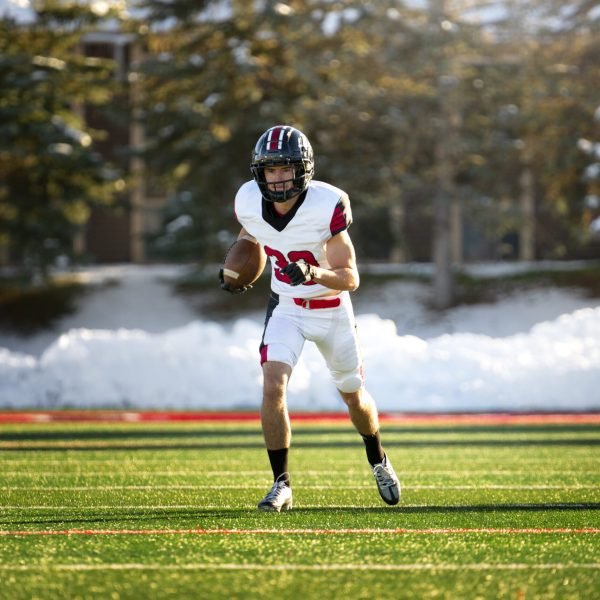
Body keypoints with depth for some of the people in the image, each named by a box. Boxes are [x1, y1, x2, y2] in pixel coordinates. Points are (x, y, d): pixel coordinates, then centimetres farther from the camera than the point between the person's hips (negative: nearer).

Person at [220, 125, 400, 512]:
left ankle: (378, 461, 45)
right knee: (273, 386, -20)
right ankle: (282, 484, -9)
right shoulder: (249, 202, -17)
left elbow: (350, 279, -25)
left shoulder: (327, 207, -28)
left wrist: (313, 272, -44)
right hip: (286, 306, 2)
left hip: (331, 308, -2)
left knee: (353, 394, 15)